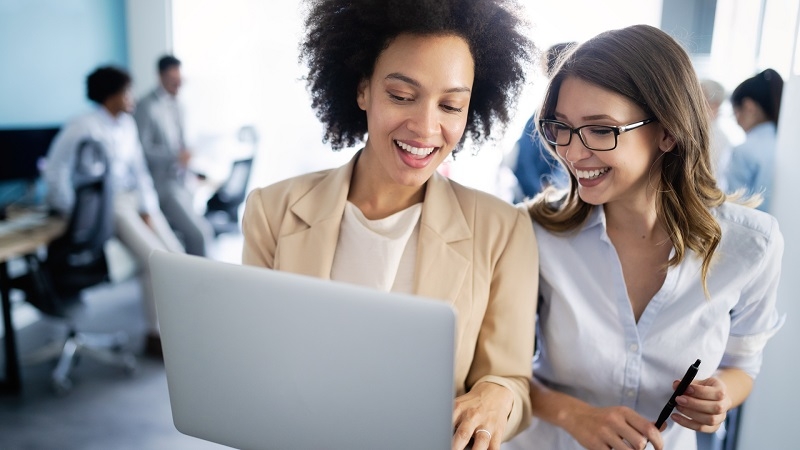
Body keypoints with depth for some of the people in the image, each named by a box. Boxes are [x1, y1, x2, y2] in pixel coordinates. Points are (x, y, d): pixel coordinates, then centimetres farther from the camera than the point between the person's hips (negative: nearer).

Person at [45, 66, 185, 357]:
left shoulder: (128, 124, 9)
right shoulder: (84, 127, -12)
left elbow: (139, 169, 10)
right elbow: (56, 172, -11)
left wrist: (148, 210, 0)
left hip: (135, 197, 7)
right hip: (107, 204, -6)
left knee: (176, 254, -9)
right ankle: (156, 335, -5)